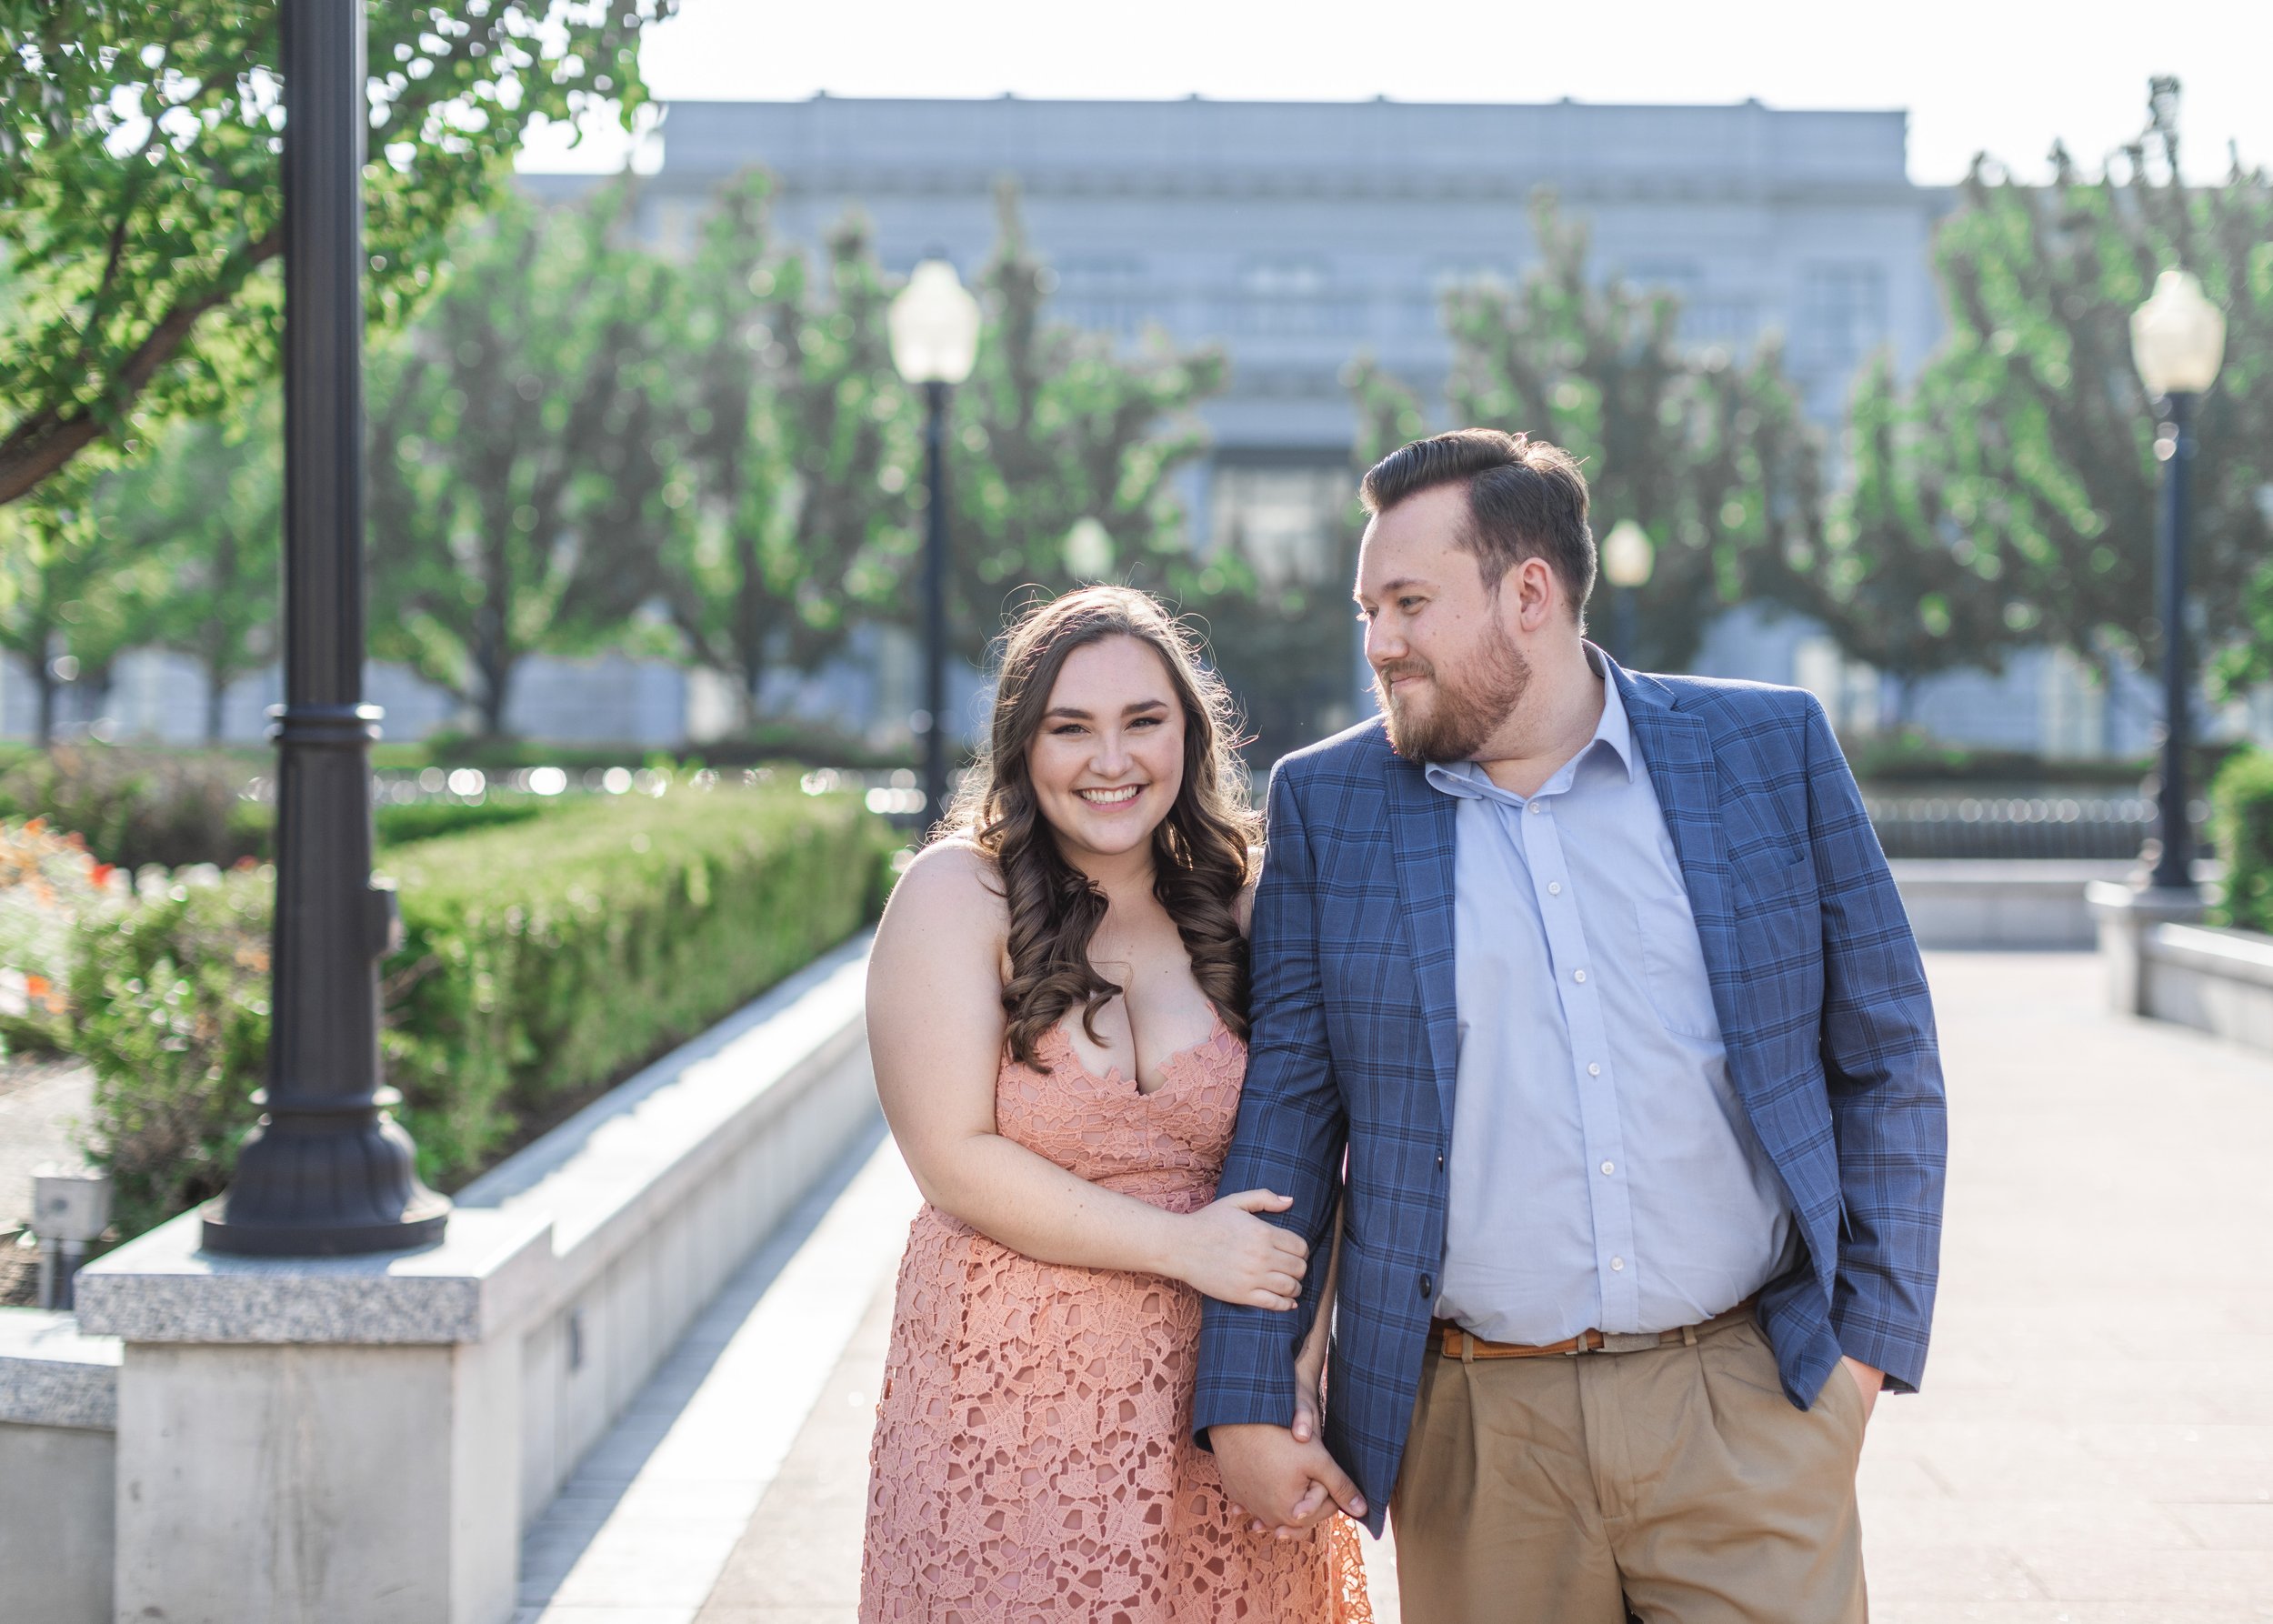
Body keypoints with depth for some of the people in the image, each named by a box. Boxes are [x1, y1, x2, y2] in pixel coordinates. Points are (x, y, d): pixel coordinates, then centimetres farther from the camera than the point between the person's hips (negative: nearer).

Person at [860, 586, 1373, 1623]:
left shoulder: (1235, 911, 6)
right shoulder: (956, 894, -5)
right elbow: (954, 1159, -12)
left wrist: (1297, 1373, -9)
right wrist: (1181, 1244, -16)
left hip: (1215, 1403, 3)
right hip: (1010, 1406, -3)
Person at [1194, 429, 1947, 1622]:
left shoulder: (1770, 751, 3)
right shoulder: (1328, 804, 4)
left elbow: (1886, 1058, 7)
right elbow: (1284, 1109, 5)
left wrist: (1873, 1333, 3)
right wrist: (1246, 1401, 0)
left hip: (1748, 1403, 0)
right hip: (1478, 1429, 1)